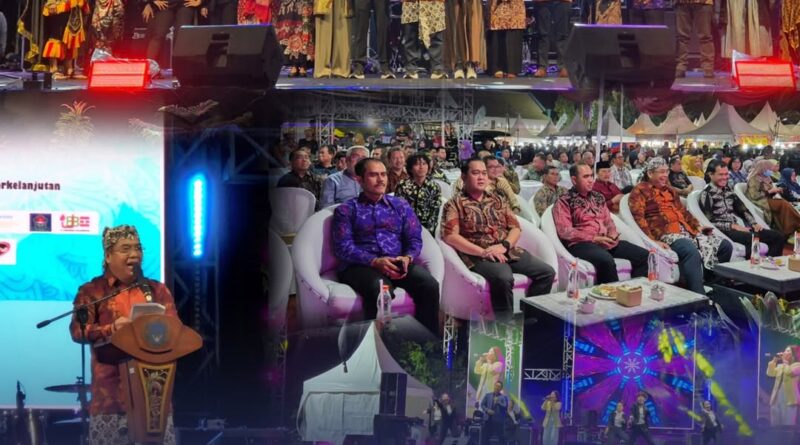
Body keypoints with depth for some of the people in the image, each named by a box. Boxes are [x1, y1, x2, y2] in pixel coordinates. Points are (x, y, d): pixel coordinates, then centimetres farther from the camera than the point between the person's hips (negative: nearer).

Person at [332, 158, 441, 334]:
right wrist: (375, 261, -17)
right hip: (361, 266, -3)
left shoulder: (400, 205, 21)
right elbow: (343, 247, -3)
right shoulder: (346, 210, 10)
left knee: (430, 285, -27)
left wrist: (407, 258, -11)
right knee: (381, 290, -38)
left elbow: (415, 239, 13)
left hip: (398, 263, 3)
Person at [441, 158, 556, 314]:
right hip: (479, 256, -6)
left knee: (547, 272, -10)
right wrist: (482, 251, -19)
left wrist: (504, 246, -9)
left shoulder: (497, 200, 20)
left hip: (509, 251, 6)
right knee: (503, 278, -37)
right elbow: (450, 236, -11)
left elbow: (515, 227, 14)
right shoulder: (455, 203, 2)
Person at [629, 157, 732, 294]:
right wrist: (652, 240, -22)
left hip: (686, 230, 9)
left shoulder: (669, 190, 27)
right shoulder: (640, 191, 2)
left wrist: (697, 226, 13)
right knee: (692, 253, -37)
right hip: (666, 234, -9)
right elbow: (638, 218, -11)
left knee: (725, 246, -2)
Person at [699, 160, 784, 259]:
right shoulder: (706, 194, -7)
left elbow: (742, 209, 21)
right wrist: (733, 226, -17)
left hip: (738, 227, 8)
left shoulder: (728, 189, 16)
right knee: (752, 239, -37)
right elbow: (709, 222, -13)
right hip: (724, 231, -8)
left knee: (778, 237, -2)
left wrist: (754, 224, 3)